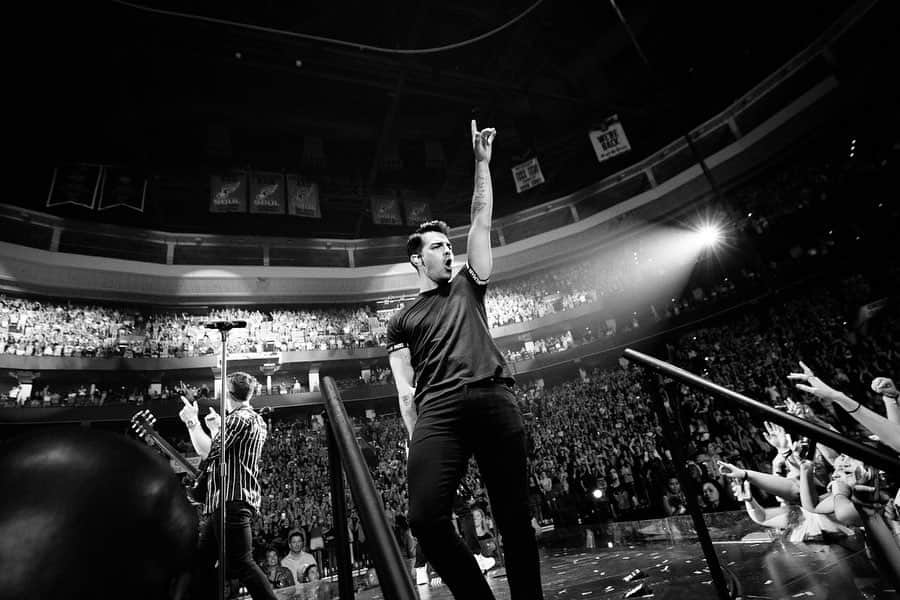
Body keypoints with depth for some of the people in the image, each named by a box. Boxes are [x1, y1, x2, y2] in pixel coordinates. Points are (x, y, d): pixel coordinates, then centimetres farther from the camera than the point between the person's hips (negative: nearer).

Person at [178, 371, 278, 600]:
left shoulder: (239, 418, -12)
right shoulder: (257, 421, 19)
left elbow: (208, 452, -18)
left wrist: (192, 422, -7)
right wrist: (216, 428, 27)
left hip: (231, 501, -10)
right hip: (227, 503, 10)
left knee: (239, 564, -9)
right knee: (201, 559, 15)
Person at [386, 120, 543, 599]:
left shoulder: (467, 287, 25)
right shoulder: (402, 321, 21)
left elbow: (482, 219, 21)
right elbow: (406, 391, 12)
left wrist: (482, 160, 19)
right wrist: (417, 444, 0)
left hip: (494, 399, 1)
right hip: (439, 410, -1)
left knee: (515, 518, 0)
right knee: (425, 518, -16)